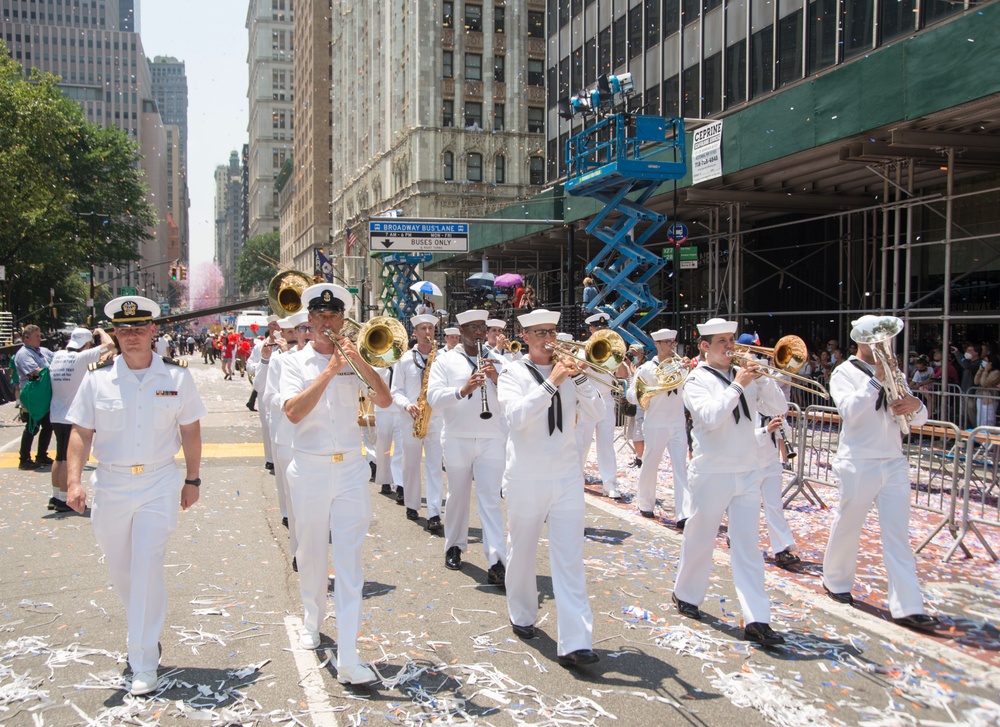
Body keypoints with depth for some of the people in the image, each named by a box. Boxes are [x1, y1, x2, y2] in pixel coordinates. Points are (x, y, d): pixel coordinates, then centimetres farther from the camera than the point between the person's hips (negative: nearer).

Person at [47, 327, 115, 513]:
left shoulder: (58, 356, 5)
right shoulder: (82, 358, -14)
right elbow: (109, 345, -13)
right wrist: (100, 331, 3)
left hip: (56, 416, 7)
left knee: (60, 458, 16)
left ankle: (55, 497, 23)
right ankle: (63, 500, 3)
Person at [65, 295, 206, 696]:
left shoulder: (176, 375, -2)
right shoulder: (97, 378, -1)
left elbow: (190, 430, 6)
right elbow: (81, 432, 0)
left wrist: (193, 479, 7)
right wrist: (74, 481, -12)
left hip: (159, 484, -2)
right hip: (110, 484, 2)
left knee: (147, 567, -10)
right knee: (121, 570, 14)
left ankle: (144, 665, -2)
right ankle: (144, 635, 39)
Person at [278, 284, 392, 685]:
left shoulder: (353, 363, 6)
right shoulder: (296, 362, 2)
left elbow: (385, 400, -7)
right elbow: (293, 412, -14)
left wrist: (358, 360, -17)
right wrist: (330, 371, -19)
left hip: (350, 469, 0)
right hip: (309, 470, 0)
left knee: (349, 560, -5)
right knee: (311, 554, 14)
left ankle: (348, 659, -8)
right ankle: (312, 620, 39)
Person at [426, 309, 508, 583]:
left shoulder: (497, 361, 10)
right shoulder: (445, 361, 4)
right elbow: (433, 398, -10)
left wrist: (497, 378, -15)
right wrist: (463, 390, -26)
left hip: (492, 439, 0)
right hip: (457, 439, 0)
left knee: (490, 499, -6)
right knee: (457, 495, 11)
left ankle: (497, 561, -11)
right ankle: (454, 546, 30)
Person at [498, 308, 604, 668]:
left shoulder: (568, 370, 7)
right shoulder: (513, 373, -3)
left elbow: (595, 414, -3)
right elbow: (516, 416, -21)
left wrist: (580, 378, -16)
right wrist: (551, 383, -27)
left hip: (567, 477, 2)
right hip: (526, 479, -2)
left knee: (570, 560, -4)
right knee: (522, 553, 13)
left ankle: (575, 642, -6)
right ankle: (522, 616, 35)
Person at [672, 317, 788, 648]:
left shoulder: (745, 375, 8)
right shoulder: (697, 379, -7)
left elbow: (777, 408, 2)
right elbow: (710, 417, -23)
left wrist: (762, 378, -10)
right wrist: (737, 385, -20)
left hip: (747, 473, 4)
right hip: (712, 474, -4)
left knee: (748, 547, 2)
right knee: (700, 539, 9)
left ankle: (756, 620, 2)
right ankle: (686, 595, 31)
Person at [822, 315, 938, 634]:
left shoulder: (892, 373, 14)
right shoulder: (844, 373, -3)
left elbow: (918, 419, 11)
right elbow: (849, 410, -20)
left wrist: (915, 406, -12)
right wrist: (876, 379, -26)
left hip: (894, 464, 5)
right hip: (859, 464, -4)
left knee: (898, 535, 0)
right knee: (847, 527, 8)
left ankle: (907, 607, -2)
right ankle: (836, 581, 31)